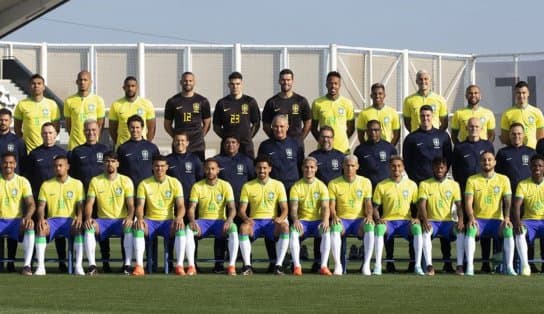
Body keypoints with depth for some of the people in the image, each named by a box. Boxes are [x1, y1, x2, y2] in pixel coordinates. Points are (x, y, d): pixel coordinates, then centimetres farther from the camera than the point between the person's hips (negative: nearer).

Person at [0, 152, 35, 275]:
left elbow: (31, 204, -3)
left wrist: (28, 216, -25)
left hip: (17, 220, -1)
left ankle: (27, 265, -34)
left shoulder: (22, 181, 5)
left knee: (30, 227, -34)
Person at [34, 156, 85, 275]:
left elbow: (80, 205, 4)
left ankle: (79, 266, -38)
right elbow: (41, 206, 6)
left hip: (70, 220, -1)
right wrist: (41, 219, -16)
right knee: (41, 229, -34)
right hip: (52, 220, 1)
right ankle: (40, 266, -36)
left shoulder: (77, 184, 9)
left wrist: (79, 217, -18)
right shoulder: (46, 185, 11)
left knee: (79, 228, -36)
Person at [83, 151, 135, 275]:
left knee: (129, 227, -35)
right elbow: (89, 203, 1)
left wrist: (129, 217, -23)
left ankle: (127, 264, -31)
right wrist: (88, 218, -20)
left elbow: (130, 205, -1)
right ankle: (92, 265, -31)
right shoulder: (95, 181, 6)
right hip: (102, 220, 1)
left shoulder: (125, 181, 4)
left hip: (121, 220, -1)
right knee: (89, 227, -31)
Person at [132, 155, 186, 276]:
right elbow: (140, 206, -3)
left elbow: (180, 206, -2)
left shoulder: (174, 183, 4)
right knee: (138, 227, -34)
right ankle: (139, 266, -38)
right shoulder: (144, 184, 4)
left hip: (168, 221, 0)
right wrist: (140, 218, -26)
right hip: (150, 220, 0)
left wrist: (179, 218, -25)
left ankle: (179, 266, -33)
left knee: (180, 228, -34)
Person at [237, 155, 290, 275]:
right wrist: (246, 218, -21)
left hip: (272, 222, 0)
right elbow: (242, 210, 4)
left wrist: (281, 218, -21)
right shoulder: (247, 186, 8)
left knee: (285, 227, -34)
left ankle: (279, 265, -31)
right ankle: (247, 265, -31)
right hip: (254, 221, 0)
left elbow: (284, 208, 3)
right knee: (243, 227, -35)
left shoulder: (278, 185, 7)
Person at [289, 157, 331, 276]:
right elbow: (293, 208, -5)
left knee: (326, 232, -34)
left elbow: (325, 207, -4)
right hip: (302, 221, 0)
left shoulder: (321, 186, 5)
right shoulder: (296, 187, 4)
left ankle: (324, 266, -34)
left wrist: (325, 220, -26)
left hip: (318, 220, 0)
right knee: (293, 232, -33)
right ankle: (297, 266, -33)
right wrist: (295, 220, -28)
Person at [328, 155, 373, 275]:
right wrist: (334, 216, -19)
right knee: (335, 228, -36)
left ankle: (366, 264, -33)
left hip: (359, 220, 1)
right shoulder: (334, 184, 5)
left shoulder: (365, 182, 8)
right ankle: (338, 265, -36)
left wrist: (369, 216, -16)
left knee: (370, 227, -34)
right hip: (342, 220, 0)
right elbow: (331, 205, 2)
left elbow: (368, 204, 5)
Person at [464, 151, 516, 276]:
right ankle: (469, 267, -34)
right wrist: (471, 218, -21)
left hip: (497, 220, 1)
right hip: (478, 219, 0)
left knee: (509, 230, -31)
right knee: (471, 229, -34)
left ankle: (509, 267, -29)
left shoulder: (503, 179, 9)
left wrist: (506, 218, -19)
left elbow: (507, 201, 0)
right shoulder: (472, 180, 7)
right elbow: (468, 202, -2)